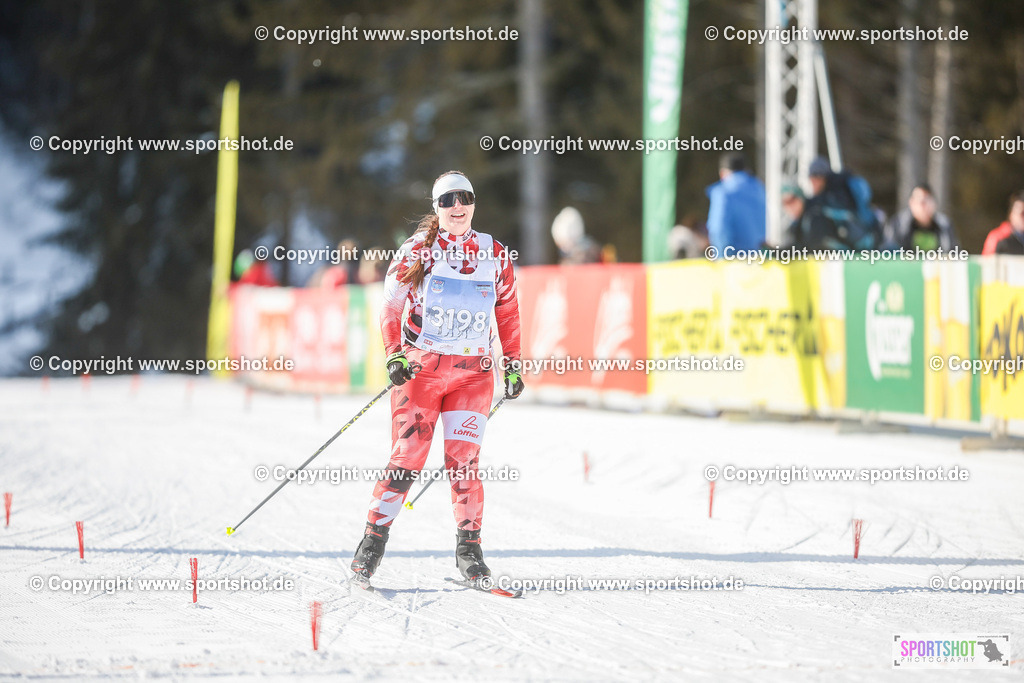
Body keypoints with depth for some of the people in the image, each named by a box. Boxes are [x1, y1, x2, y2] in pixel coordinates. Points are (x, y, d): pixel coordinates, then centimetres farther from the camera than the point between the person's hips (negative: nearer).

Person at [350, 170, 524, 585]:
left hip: (473, 371, 2)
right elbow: (391, 305, 1)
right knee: (407, 457, -8)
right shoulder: (418, 250, 0)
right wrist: (394, 355, -11)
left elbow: (508, 312, 15)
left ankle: (469, 547, 2)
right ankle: (374, 538, 4)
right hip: (421, 364, -2)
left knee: (464, 459, -7)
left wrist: (512, 365, 11)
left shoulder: (494, 255, 7)